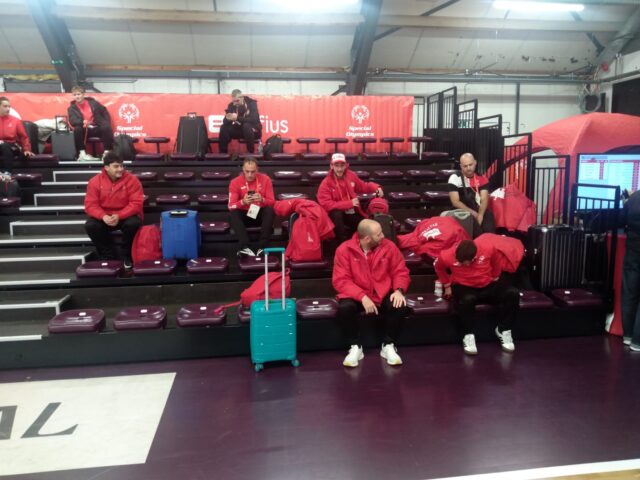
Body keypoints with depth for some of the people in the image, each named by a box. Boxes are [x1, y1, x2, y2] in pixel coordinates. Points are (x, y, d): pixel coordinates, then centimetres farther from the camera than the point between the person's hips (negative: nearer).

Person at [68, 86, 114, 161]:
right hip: (84, 130, 0)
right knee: (77, 129, -32)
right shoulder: (72, 108, 6)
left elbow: (105, 112, 13)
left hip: (97, 128, 0)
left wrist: (107, 124, -2)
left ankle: (107, 153, -29)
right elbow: (72, 121, -10)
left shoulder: (93, 102, 9)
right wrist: (82, 122, -31)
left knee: (106, 128, -30)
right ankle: (82, 154, -30)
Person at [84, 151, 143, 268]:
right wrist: (103, 216, -30)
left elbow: (136, 203, -17)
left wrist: (119, 216, -30)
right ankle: (109, 255, -2)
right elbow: (90, 205, -9)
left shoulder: (132, 179, -13)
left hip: (126, 216, -2)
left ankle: (126, 255, -7)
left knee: (133, 223, -34)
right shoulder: (95, 181, -7)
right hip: (105, 218, 2)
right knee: (90, 226, -24)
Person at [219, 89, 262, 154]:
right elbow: (225, 122, -8)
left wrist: (237, 118, -39)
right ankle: (222, 153, -10)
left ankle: (250, 153, -26)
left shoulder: (251, 103, -16)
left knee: (246, 125, -36)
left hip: (254, 130, -4)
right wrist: (228, 118, -33)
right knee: (224, 128, -16)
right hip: (240, 130, 4)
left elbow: (254, 119, -31)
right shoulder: (231, 105, -4)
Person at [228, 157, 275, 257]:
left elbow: (272, 202, -7)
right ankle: (245, 247, -43)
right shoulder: (235, 182, -8)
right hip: (244, 215, 0)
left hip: (261, 214, 0)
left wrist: (262, 200, -28)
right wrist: (243, 202, -31)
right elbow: (231, 206, -11)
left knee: (270, 210, -30)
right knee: (233, 213, -29)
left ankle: (262, 247, -37)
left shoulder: (265, 179, -7)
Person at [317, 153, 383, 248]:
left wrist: (376, 188, -2)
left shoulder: (351, 175, 2)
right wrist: (349, 203, -24)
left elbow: (363, 186, 19)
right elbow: (326, 204, -22)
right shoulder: (326, 183, -13)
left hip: (353, 214, 5)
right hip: (338, 215, -5)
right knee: (337, 214, -37)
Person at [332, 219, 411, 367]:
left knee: (400, 306, -27)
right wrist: (362, 296, -28)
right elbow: (341, 281, -16)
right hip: (356, 295, -2)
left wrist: (399, 290, -20)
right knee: (344, 308, -32)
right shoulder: (344, 250, -12)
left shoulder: (389, 246, -5)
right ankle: (356, 347, -8)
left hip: (383, 294, 2)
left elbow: (400, 271, 0)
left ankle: (388, 346, -3)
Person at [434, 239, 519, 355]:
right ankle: (468, 335, -19)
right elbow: (438, 266, 2)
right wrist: (447, 285, 4)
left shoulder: (488, 249, -18)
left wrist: (495, 278, 12)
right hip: (463, 287, -3)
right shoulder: (447, 256, -22)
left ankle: (504, 330, -5)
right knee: (466, 300, -40)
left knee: (512, 293, -23)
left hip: (488, 285, 3)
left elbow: (496, 261, 7)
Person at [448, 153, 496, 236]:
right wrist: (473, 213, -16)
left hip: (479, 211, 3)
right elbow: (455, 202, -9)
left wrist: (480, 215, -21)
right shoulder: (455, 178, -3)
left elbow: (484, 200, -2)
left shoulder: (482, 179, 7)